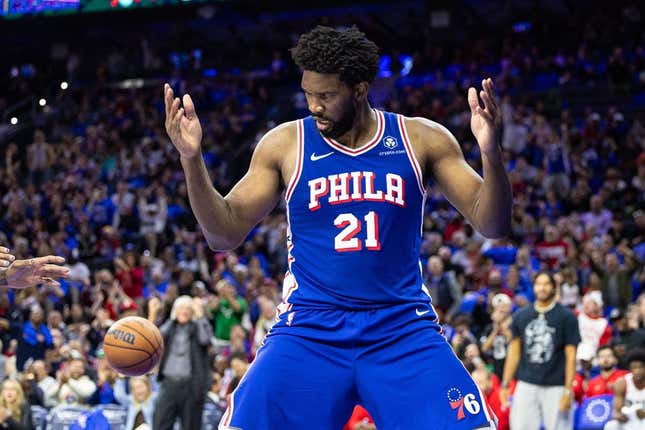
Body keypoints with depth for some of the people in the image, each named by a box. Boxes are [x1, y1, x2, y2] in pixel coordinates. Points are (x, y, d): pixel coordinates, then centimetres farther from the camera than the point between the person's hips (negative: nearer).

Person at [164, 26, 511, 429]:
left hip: (403, 329, 0)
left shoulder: (422, 139, 1)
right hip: (310, 330, 0)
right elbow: (225, 234, 3)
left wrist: (491, 153, -19)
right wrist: (191, 158, -12)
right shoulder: (286, 144, 1)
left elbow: (492, 225, 0)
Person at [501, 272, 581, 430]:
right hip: (526, 385, 3)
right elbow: (514, 352, 14)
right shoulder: (521, 316, 9)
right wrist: (505, 384, 9)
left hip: (555, 387, -3)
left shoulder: (566, 317, -1)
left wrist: (568, 390, -10)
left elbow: (571, 356, -4)